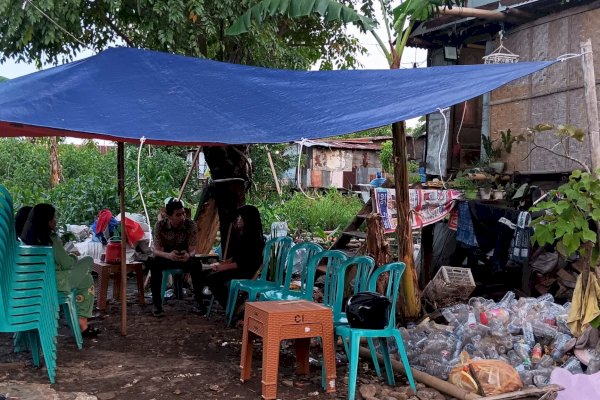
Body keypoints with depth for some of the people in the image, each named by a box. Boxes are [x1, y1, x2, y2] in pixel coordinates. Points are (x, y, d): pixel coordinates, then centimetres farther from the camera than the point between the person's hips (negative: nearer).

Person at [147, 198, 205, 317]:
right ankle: (157, 304, -23)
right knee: (154, 263, -33)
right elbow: (156, 250, -22)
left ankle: (199, 302, -21)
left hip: (184, 258, 0)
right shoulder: (160, 225, -18)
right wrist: (168, 255, -45)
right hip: (166, 257, 0)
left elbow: (192, 250, -18)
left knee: (196, 263, -33)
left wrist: (189, 255, -45)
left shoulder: (190, 225, -17)